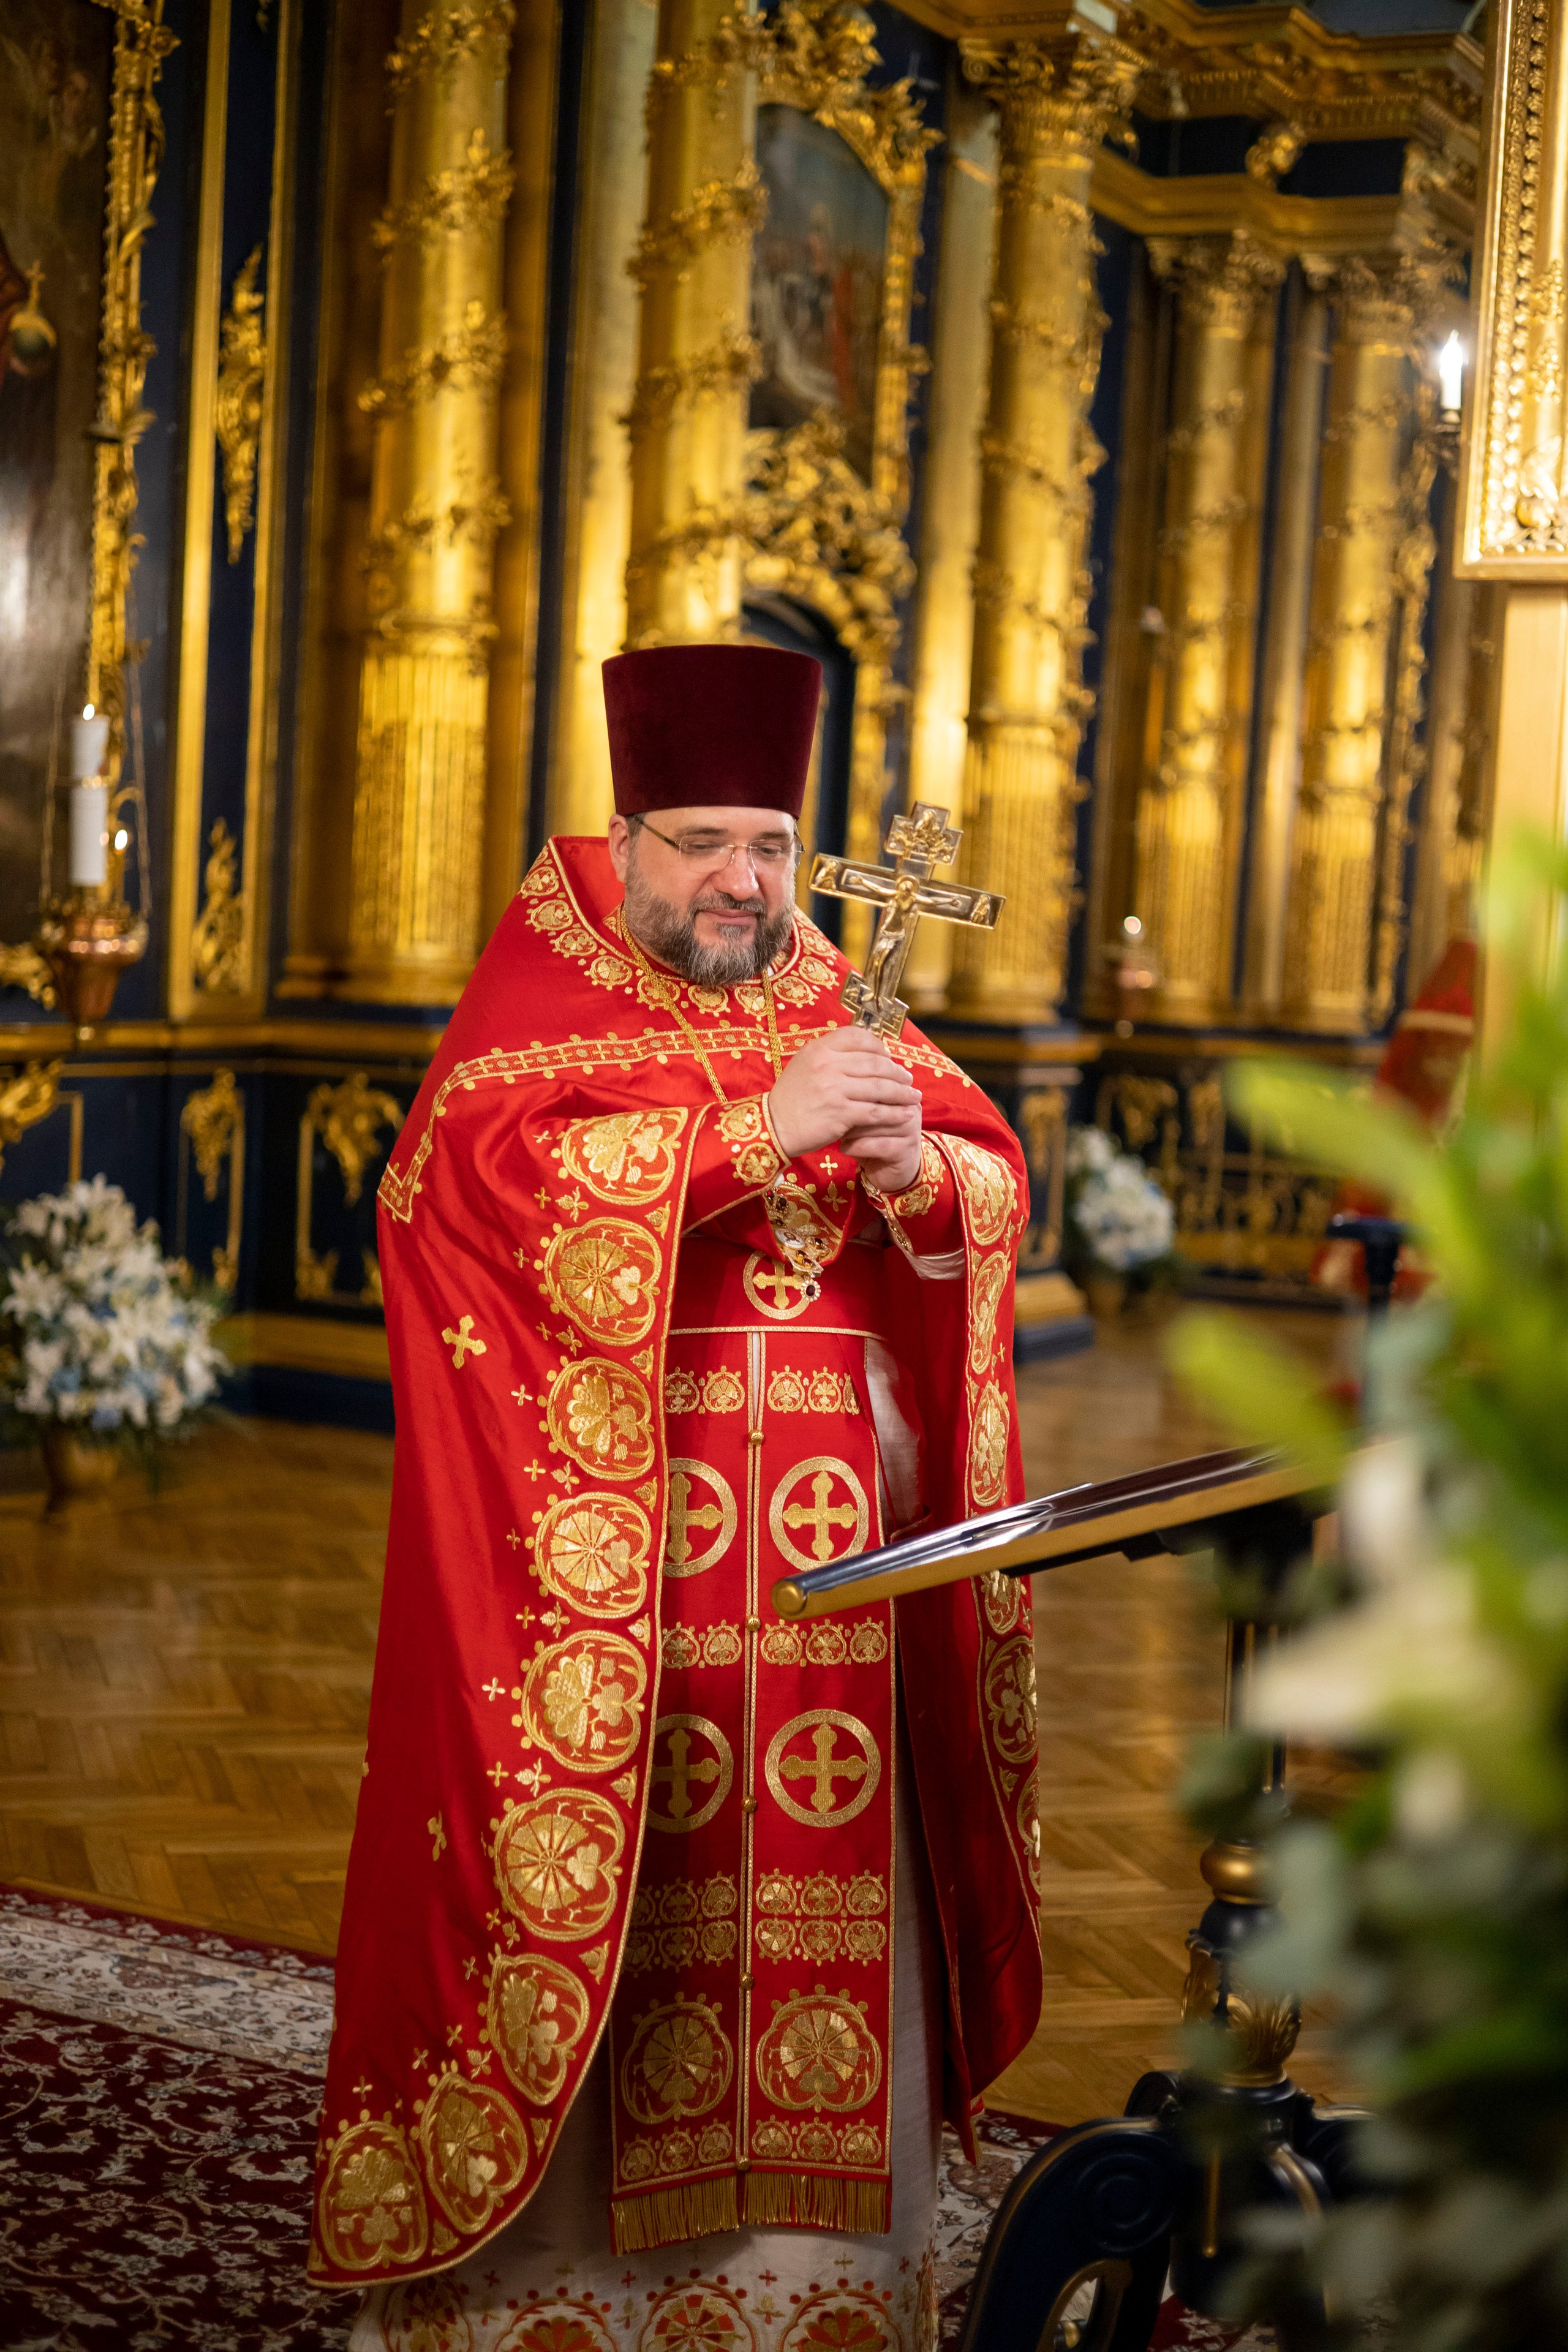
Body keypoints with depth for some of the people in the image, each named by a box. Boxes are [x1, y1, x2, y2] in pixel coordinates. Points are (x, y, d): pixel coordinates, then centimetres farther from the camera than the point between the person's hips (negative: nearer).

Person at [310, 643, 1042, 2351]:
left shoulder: (838, 1006, 14)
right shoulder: (539, 997, 2)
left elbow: (992, 1191, 6)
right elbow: (485, 1175, -17)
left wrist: (920, 1174, -17)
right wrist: (754, 1128, -21)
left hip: (824, 1572, 4)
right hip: (602, 1551, -4)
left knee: (817, 1905, 5)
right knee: (593, 1906, -2)